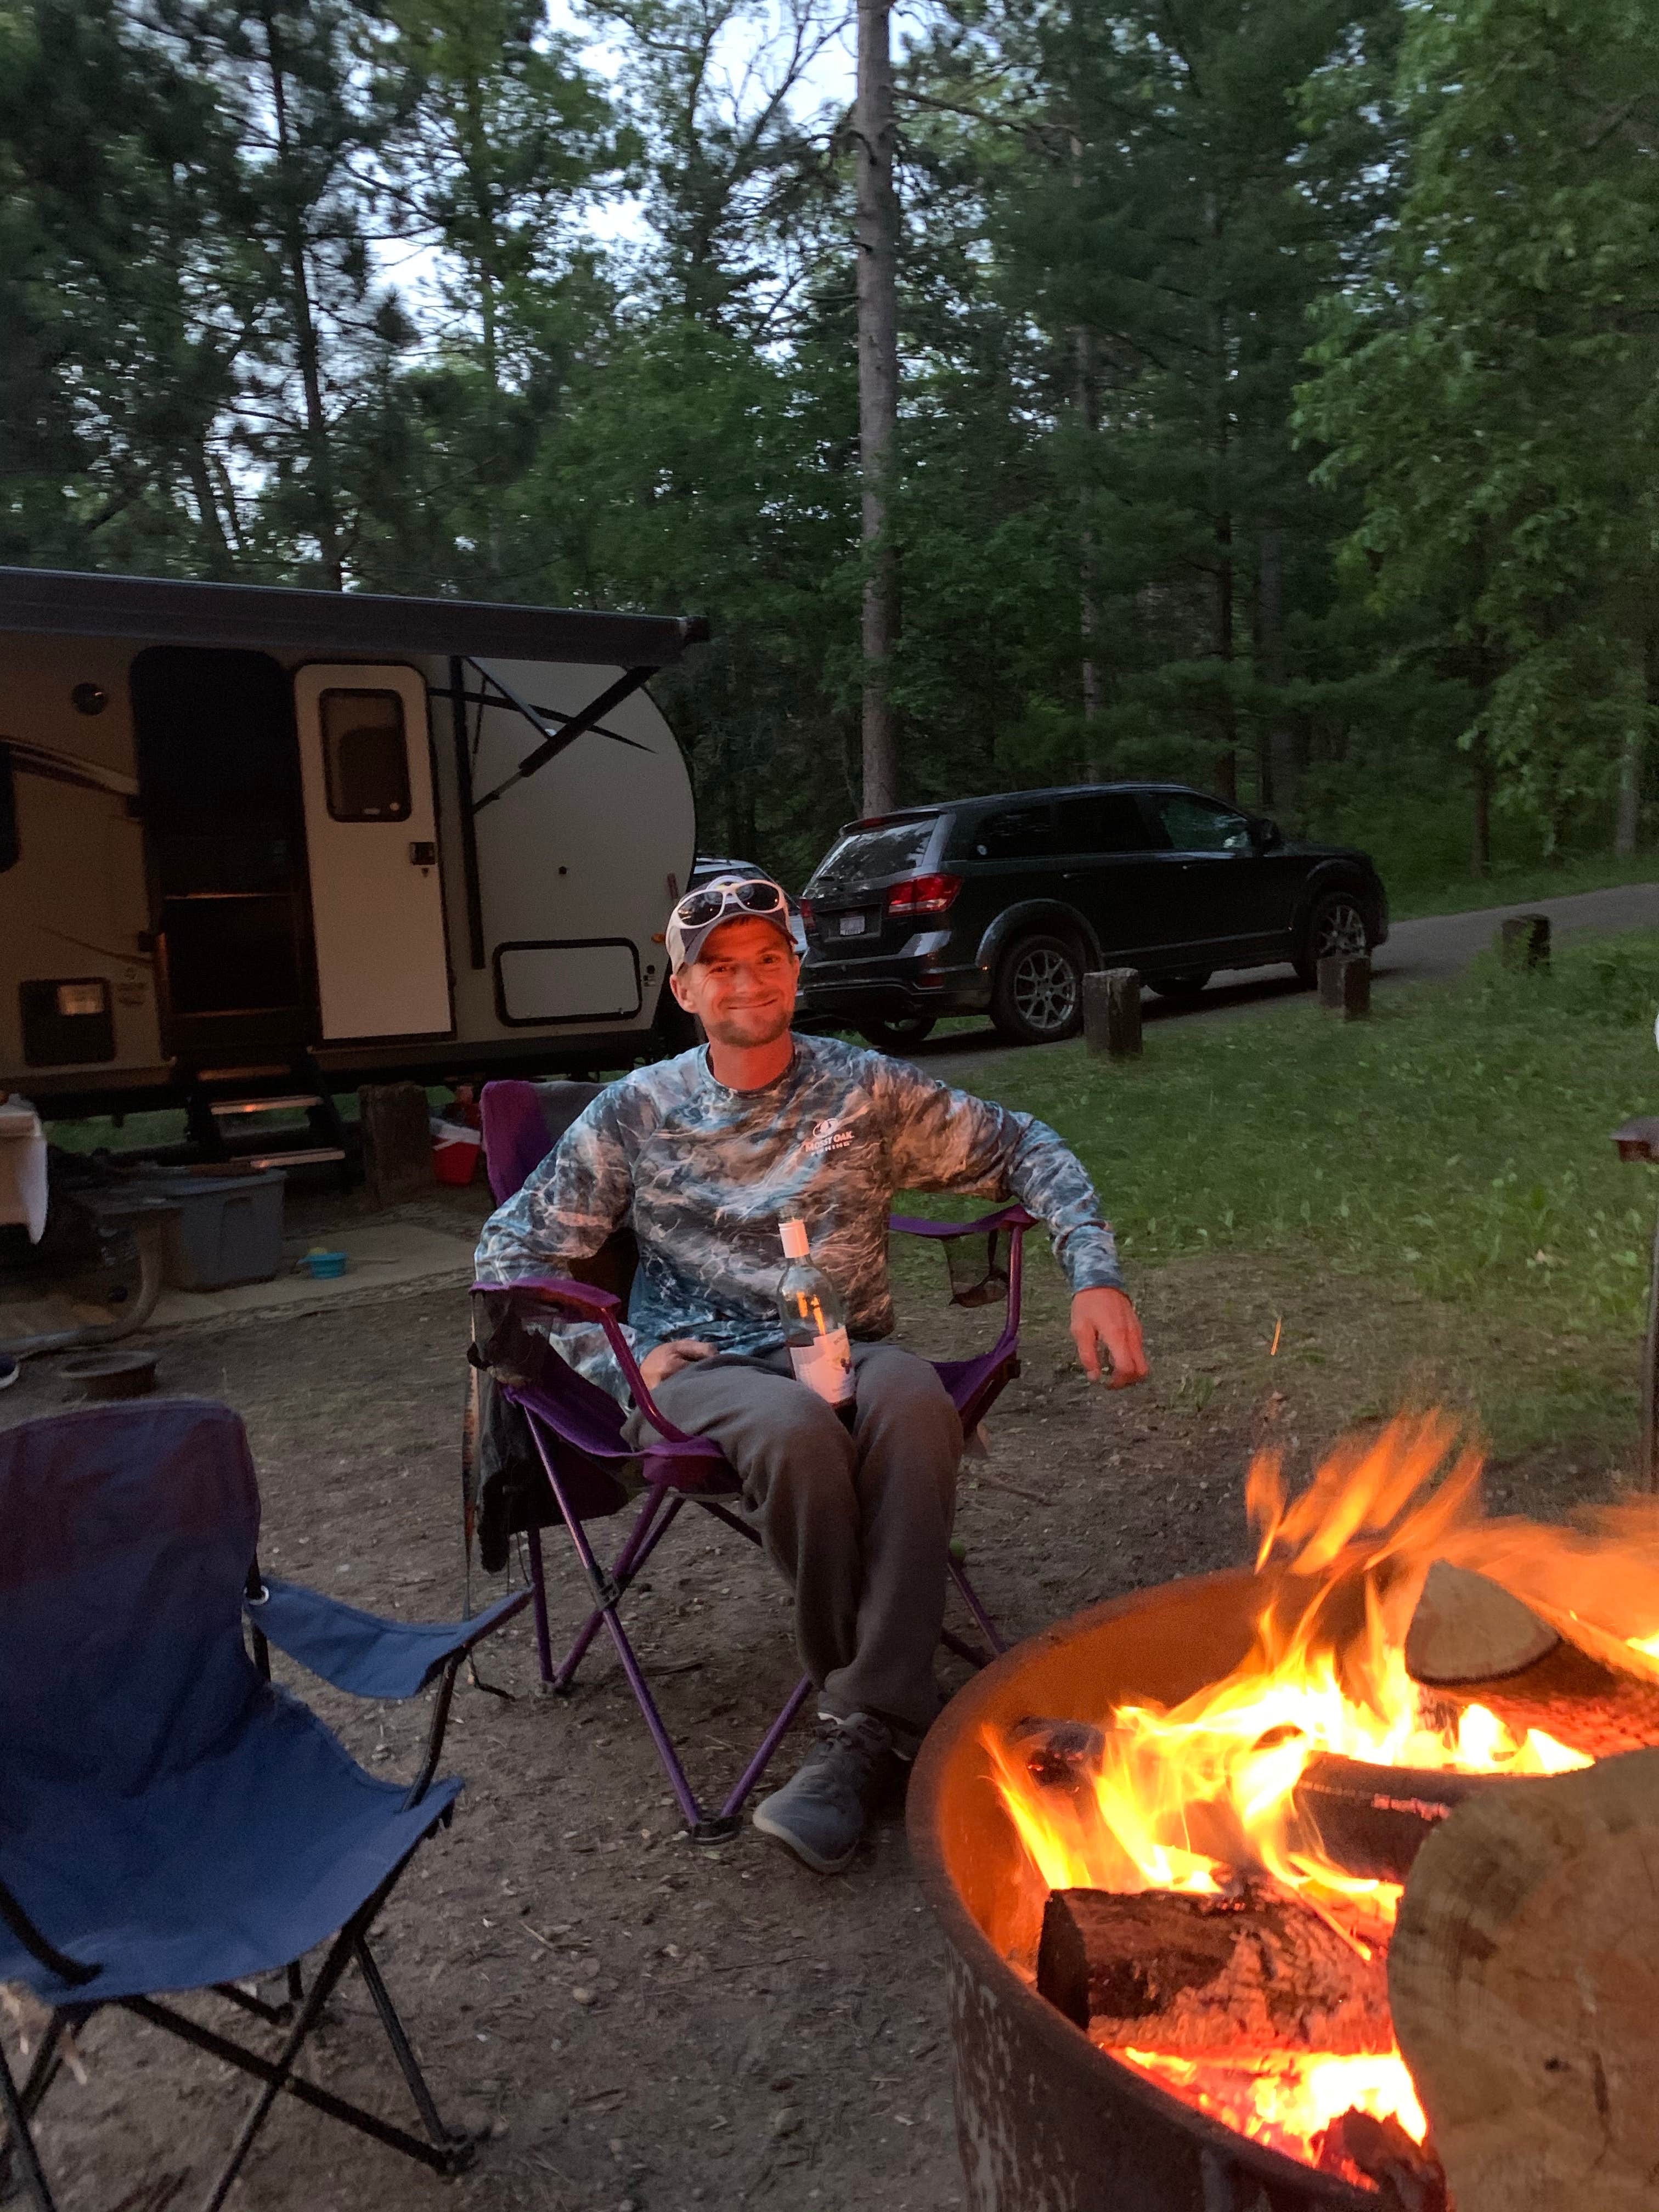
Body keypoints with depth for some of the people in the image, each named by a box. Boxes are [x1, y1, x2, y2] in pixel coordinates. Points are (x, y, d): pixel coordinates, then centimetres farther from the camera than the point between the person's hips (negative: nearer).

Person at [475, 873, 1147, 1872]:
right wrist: (619, 1358, -5)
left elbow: (1026, 1150, 10)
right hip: (701, 1368, -1)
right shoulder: (637, 1112, 7)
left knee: (912, 1399, -35)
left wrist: (1096, 1274, -6)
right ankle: (896, 1705, -17)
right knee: (796, 1426, -36)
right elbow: (514, 1253, 9)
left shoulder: (867, 1089, 8)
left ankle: (865, 1731, -29)